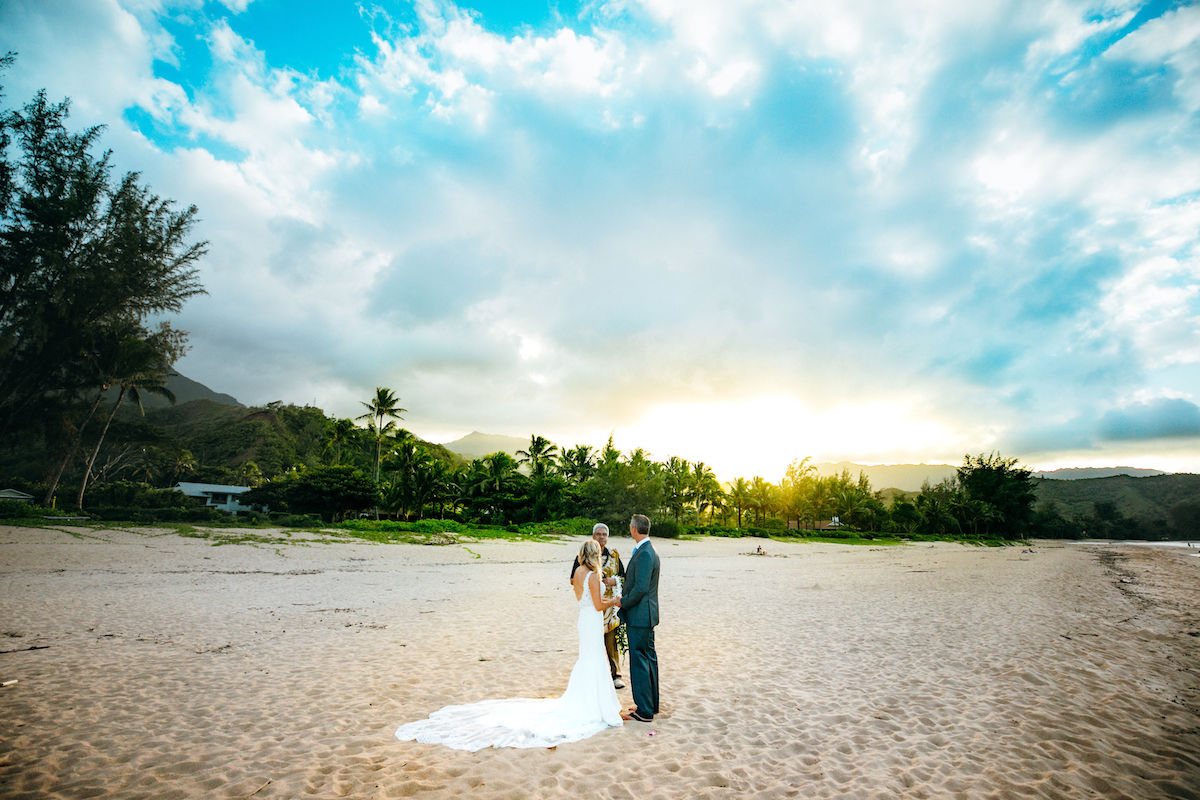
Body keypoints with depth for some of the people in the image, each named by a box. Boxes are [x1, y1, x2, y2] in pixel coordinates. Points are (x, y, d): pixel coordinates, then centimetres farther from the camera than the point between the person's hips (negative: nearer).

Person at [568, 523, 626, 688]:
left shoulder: (614, 555, 10)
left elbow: (623, 578, 14)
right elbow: (573, 579, 2)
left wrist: (613, 581, -6)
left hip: (610, 604, 2)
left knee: (612, 640, 2)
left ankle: (615, 675, 15)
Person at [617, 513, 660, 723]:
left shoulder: (644, 554, -21)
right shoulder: (649, 551, 11)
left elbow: (641, 588, -24)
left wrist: (623, 602, -11)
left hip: (639, 617, -10)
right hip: (646, 615, 10)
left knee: (639, 662, 0)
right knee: (649, 658, 17)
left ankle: (644, 710, 9)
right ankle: (651, 704, 29)